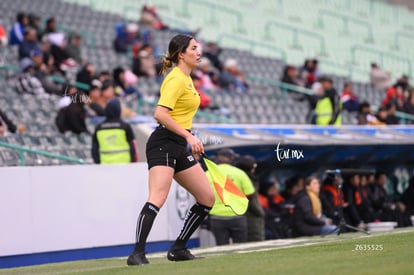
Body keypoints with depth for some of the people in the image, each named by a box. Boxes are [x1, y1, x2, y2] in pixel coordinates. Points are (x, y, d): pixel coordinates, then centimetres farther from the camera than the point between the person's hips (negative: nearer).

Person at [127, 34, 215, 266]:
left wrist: (193, 142, 24)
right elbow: (160, 114, -22)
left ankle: (178, 249, 14)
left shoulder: (186, 78, 18)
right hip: (164, 144, -10)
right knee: (158, 198, -25)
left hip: (180, 147, 10)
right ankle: (137, 254, -28)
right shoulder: (176, 79, -12)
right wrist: (188, 135, -24)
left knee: (208, 199, 8)